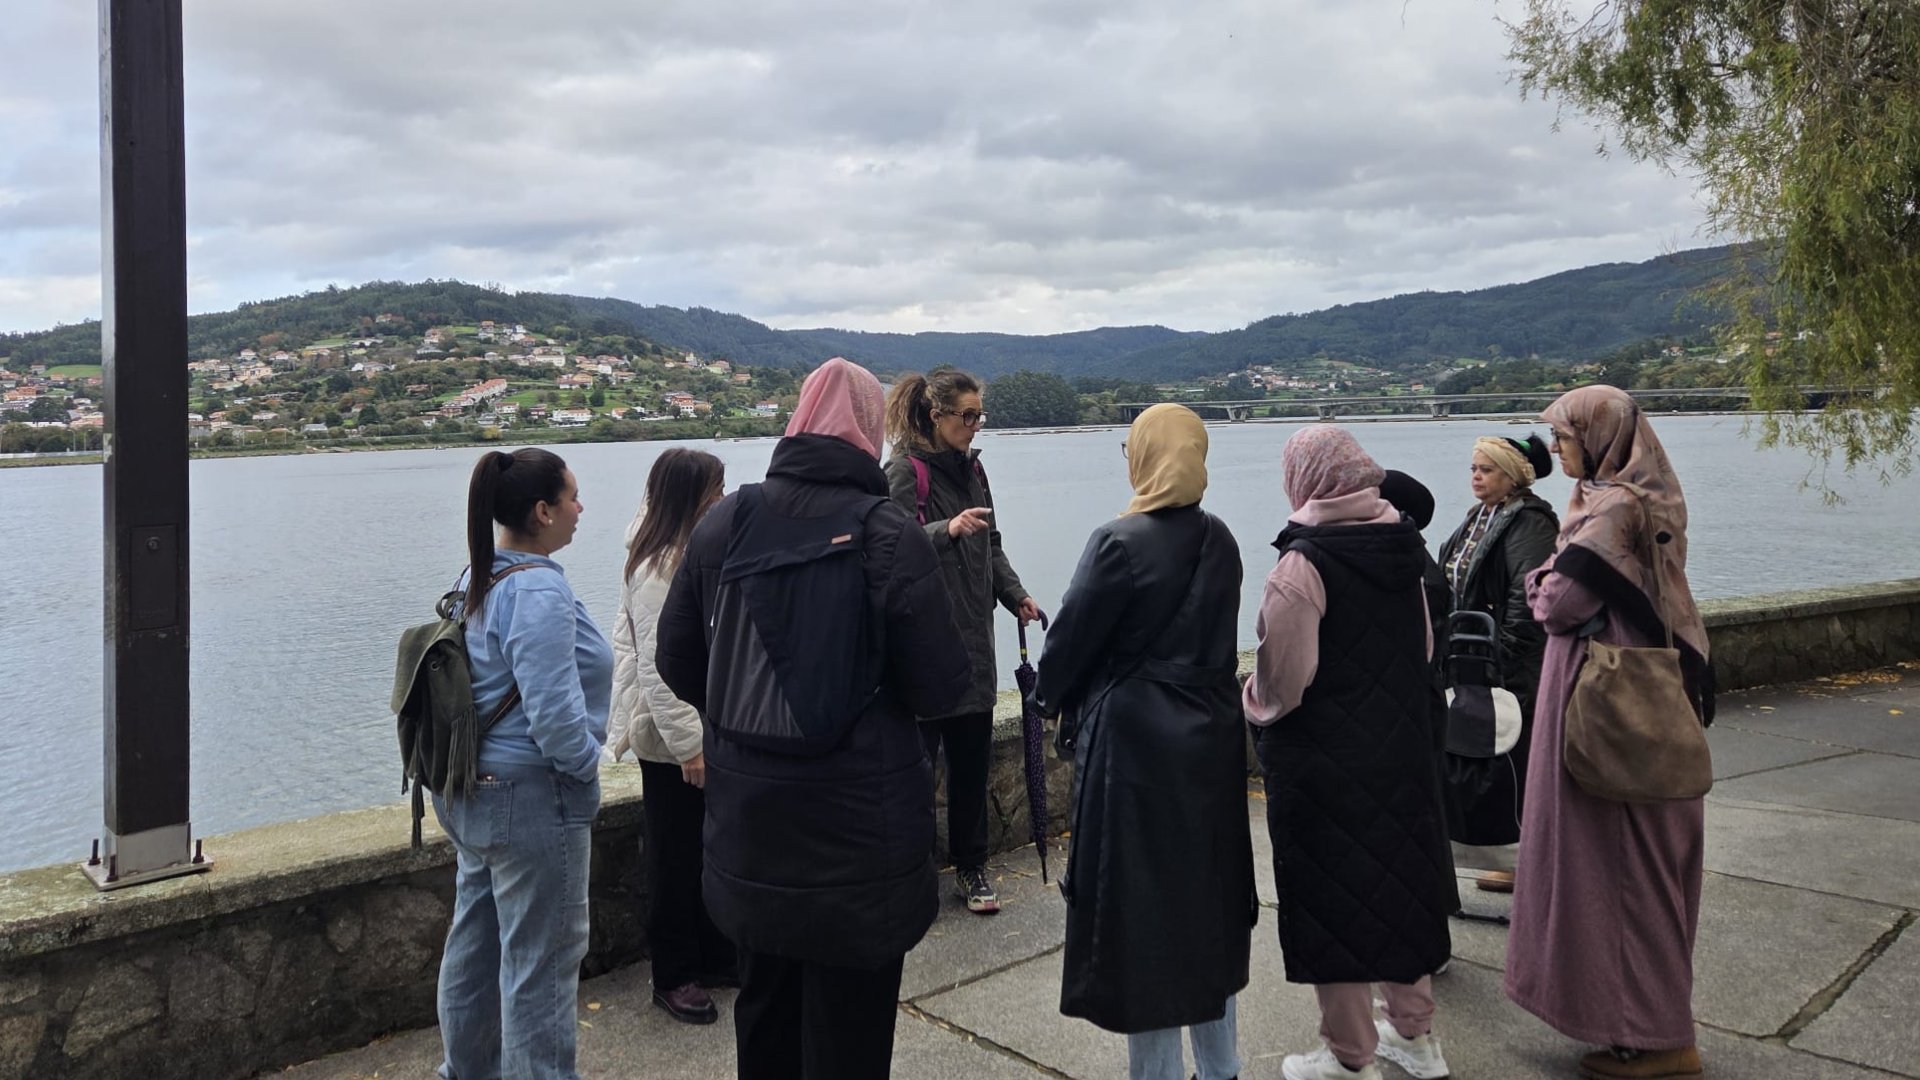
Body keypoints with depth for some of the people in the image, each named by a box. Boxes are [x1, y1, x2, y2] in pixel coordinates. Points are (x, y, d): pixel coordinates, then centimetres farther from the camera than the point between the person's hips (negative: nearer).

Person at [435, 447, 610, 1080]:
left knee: (474, 940, 22)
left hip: (470, 791, 10)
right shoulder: (538, 590, -23)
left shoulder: (478, 577, 7)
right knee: (542, 958, 3)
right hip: (531, 799, -10)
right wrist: (588, 764, -9)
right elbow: (553, 717, -27)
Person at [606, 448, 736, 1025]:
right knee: (677, 859, 5)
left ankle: (716, 956, 31)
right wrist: (689, 745, -24)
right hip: (673, 740, -9)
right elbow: (657, 668, -24)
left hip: (707, 729, 9)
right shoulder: (657, 566, -22)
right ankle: (673, 976, 20)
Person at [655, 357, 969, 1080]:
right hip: (858, 829, -4)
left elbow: (676, 665, 4)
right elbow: (941, 690, -13)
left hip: (748, 829, 4)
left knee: (764, 1009, 24)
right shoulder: (891, 536, -15)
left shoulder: (722, 523, -3)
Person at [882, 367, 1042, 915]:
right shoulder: (905, 471, -10)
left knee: (972, 757, 11)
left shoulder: (970, 468, 13)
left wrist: (1016, 595, 5)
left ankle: (970, 868, 23)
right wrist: (946, 530, -35)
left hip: (972, 640, 7)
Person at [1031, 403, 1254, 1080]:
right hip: (1211, 738, 7)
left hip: (1134, 744, -7)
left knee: (1143, 905, 4)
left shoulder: (1119, 543, -18)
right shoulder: (1219, 541, 3)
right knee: (1208, 895, 18)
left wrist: (1050, 695, 9)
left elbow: (1074, 632, -10)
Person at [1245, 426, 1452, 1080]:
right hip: (1402, 750, 7)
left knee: (1331, 897, 6)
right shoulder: (1401, 547, 3)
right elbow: (1424, 647, 13)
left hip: (1324, 762, -7)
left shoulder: (1302, 564, -19)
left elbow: (1283, 678, -20)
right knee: (1397, 878, 19)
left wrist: (1253, 704, 1)